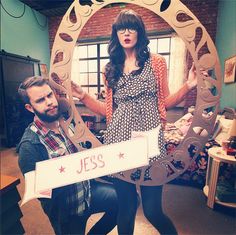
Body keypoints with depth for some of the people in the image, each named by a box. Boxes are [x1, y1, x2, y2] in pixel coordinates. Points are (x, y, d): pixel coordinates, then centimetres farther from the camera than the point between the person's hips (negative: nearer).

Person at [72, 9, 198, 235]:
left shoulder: (157, 62, 8)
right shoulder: (110, 69, 12)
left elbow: (164, 102, 9)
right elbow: (109, 109, 12)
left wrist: (187, 86, -5)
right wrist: (83, 96, 4)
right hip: (119, 139, 2)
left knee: (152, 210, 6)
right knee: (125, 206, 13)